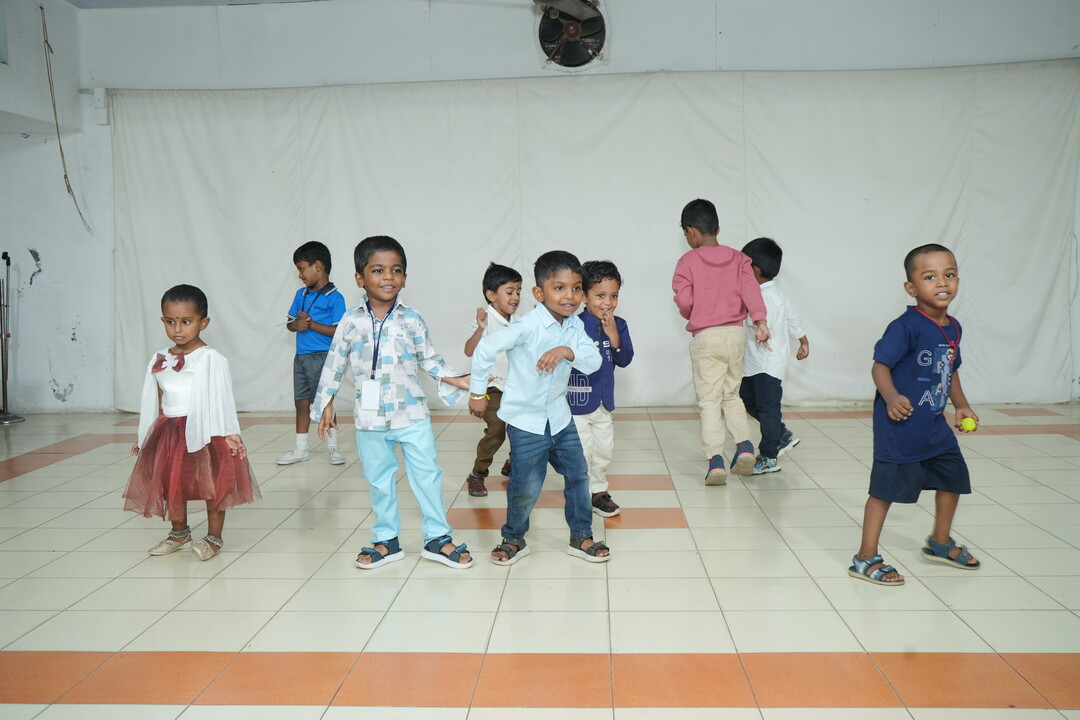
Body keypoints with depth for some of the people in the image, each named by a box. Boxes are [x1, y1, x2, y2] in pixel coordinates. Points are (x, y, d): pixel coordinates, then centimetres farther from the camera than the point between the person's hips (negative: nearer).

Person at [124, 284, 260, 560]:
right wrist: (143, 436, 16)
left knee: (213, 485, 4)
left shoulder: (210, 359, -11)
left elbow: (222, 398, -12)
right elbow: (156, 401, 13)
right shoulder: (159, 360, 6)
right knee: (170, 484, 16)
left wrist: (230, 433, -16)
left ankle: (214, 537, 20)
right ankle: (179, 533, 36)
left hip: (204, 431, -6)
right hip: (169, 433, 6)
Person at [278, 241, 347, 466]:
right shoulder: (301, 294, 10)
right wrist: (296, 324, -8)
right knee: (302, 403, 13)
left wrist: (311, 324, -19)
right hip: (301, 357, 7)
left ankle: (332, 447, 14)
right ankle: (300, 450, 22)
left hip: (322, 358, -7)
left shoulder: (334, 298, -11)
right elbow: (289, 323, 15)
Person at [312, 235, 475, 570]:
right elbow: (335, 363, 4)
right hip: (370, 418, 1)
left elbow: (429, 359, 6)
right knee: (380, 479, 12)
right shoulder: (351, 321, -3)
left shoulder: (411, 320, -3)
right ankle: (386, 539, 26)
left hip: (412, 414, 0)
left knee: (427, 474, 4)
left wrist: (458, 380, -4)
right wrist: (326, 404, 5)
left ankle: (438, 537, 17)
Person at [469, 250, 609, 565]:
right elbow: (485, 349, -17)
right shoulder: (528, 327, -22)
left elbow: (594, 361, -9)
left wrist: (568, 351, -29)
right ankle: (514, 538, 22)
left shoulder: (574, 325, -2)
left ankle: (581, 536, 26)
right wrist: (477, 393, -8)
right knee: (526, 485, -2)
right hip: (525, 419, -6)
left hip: (559, 416, 6)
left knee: (578, 473, 10)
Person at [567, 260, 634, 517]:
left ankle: (599, 491, 34)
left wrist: (614, 337, -16)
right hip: (577, 400, -6)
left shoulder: (619, 325, 0)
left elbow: (624, 360, -5)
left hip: (604, 400, 6)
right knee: (581, 452, 3)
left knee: (605, 449, 17)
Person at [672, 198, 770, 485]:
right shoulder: (738, 258, 7)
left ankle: (715, 460, -9)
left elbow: (684, 300, -11)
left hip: (705, 337, -4)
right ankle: (744, 444, 4)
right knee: (731, 394, 20)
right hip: (735, 333, 4)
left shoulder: (688, 261, -5)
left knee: (709, 400, 0)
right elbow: (750, 289, -7)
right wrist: (760, 321, -15)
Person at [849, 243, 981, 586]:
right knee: (886, 487, -4)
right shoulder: (906, 326, -19)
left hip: (935, 424, 9)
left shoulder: (953, 328, 7)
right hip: (899, 426, -9)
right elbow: (880, 366, -21)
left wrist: (962, 405, 18)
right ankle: (865, 558, 7)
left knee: (953, 476, 21)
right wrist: (891, 397, -36)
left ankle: (940, 542, 44)